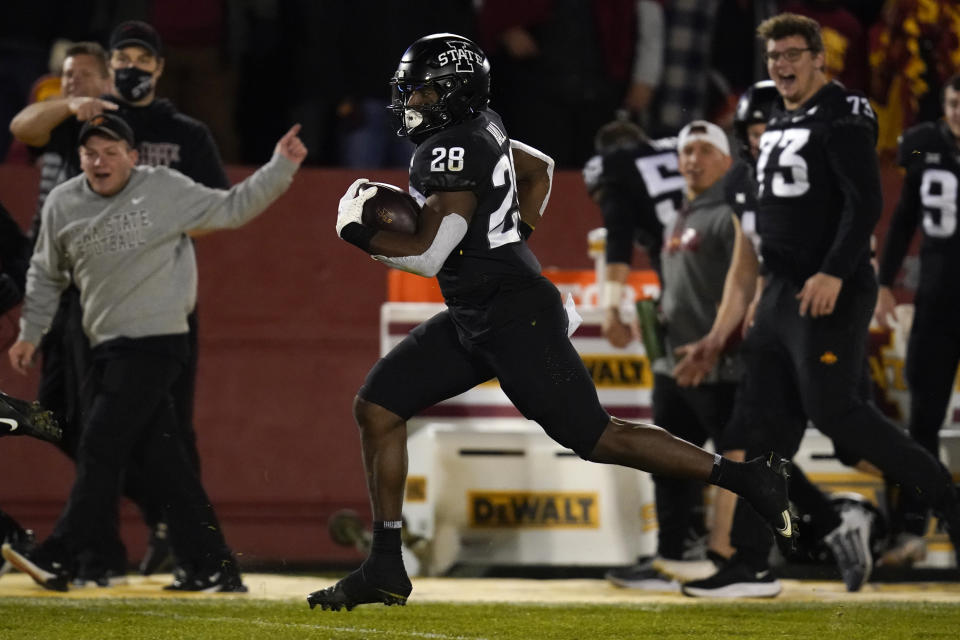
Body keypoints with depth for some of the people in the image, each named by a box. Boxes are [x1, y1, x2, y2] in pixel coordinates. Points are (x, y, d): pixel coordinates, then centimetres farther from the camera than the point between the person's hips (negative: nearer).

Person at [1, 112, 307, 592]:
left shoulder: (165, 190, -3)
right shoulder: (62, 205, 8)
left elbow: (232, 209, 4)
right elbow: (46, 274, 22)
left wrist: (280, 167, -5)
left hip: (156, 341, -5)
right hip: (108, 349, 5)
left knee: (101, 447, -13)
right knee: (161, 460, 3)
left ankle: (59, 560, -13)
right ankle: (213, 568, 7)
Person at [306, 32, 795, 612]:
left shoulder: (454, 150, -19)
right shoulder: (482, 127, 10)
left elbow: (429, 256, -22)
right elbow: (540, 169, 28)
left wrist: (356, 231, -9)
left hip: (515, 319, -11)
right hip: (473, 320, 11)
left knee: (596, 438, -9)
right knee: (376, 406, 5)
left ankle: (750, 479, -1)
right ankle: (386, 571, 6)